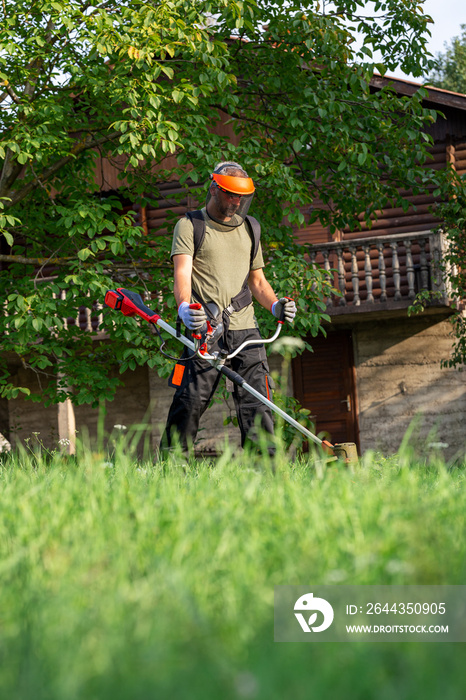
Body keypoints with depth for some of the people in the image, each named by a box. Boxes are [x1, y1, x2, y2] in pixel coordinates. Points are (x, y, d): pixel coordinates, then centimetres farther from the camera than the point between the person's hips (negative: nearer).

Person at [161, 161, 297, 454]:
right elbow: (182, 272, -9)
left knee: (256, 399, -6)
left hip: (244, 327, 4)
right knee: (192, 399, -9)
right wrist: (185, 307, -30)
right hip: (204, 328, -4)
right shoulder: (190, 226, 6)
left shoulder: (248, 228, 21)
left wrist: (275, 305, 4)